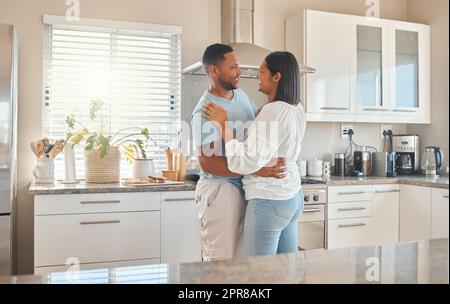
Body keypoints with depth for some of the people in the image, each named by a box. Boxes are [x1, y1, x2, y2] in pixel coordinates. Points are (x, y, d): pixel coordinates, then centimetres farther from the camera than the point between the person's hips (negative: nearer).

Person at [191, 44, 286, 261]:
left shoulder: (241, 95, 8)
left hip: (244, 186, 8)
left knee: (240, 255, 15)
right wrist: (256, 169, -30)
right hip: (220, 188, -8)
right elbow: (206, 162, -23)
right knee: (220, 259, -1)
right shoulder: (205, 111, -18)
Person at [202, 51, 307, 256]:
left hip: (268, 199, -9)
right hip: (292, 196, 9)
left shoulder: (272, 111, -18)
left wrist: (223, 124, -16)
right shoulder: (297, 110, 9)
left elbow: (248, 161, -23)